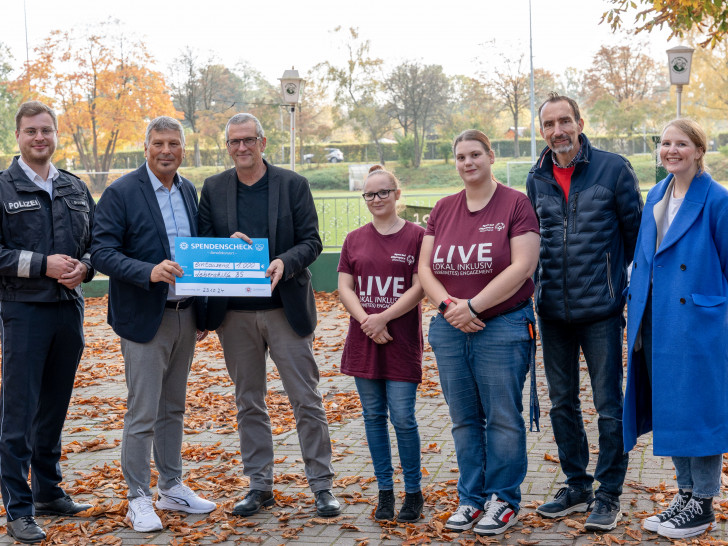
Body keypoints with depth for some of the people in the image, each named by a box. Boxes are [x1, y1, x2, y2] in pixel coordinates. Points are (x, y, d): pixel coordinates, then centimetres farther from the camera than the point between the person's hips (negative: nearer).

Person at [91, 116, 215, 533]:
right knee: (142, 414, -1)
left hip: (184, 316, 6)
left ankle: (172, 489, 27)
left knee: (173, 408, 16)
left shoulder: (189, 191, 10)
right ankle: (139, 499, 10)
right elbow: (102, 253, -14)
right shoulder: (121, 193, -9)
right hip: (145, 318, -6)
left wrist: (203, 311, 9)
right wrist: (149, 272, -27)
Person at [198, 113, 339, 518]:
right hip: (236, 312, 3)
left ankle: (322, 484, 12)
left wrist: (285, 263, -22)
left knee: (307, 400, 1)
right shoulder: (213, 189, 8)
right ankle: (260, 485, 22)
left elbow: (311, 241, -3)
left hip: (286, 308, -2)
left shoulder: (293, 184, 1)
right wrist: (227, 244, -15)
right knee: (249, 403, 11)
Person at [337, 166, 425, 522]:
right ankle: (384, 490, 18)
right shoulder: (354, 239, 9)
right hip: (363, 341, 4)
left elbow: (419, 287, -7)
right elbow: (344, 287, 5)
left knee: (403, 418, -4)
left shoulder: (416, 236, -2)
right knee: (373, 416, 8)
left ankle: (413, 492, 11)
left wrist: (384, 318, -15)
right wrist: (367, 322, -10)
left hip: (402, 342, -4)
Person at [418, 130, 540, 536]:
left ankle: (505, 500, 14)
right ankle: (472, 498, 22)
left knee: (503, 418, 1)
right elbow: (424, 267, 8)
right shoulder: (443, 209, 11)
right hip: (450, 330, 5)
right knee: (464, 419, 11)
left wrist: (473, 306, -15)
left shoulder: (515, 204, -5)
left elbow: (522, 267, -14)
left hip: (504, 326, -5)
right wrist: (448, 304, -10)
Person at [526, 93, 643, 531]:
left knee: (609, 405, 1)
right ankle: (577, 487, 27)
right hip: (553, 311, 5)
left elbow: (637, 232, 0)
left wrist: (634, 289, -1)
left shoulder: (613, 169, -4)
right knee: (563, 403, 13)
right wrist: (536, 292, 12)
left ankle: (609, 496, 14)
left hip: (600, 310, -4)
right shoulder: (537, 180, 8)